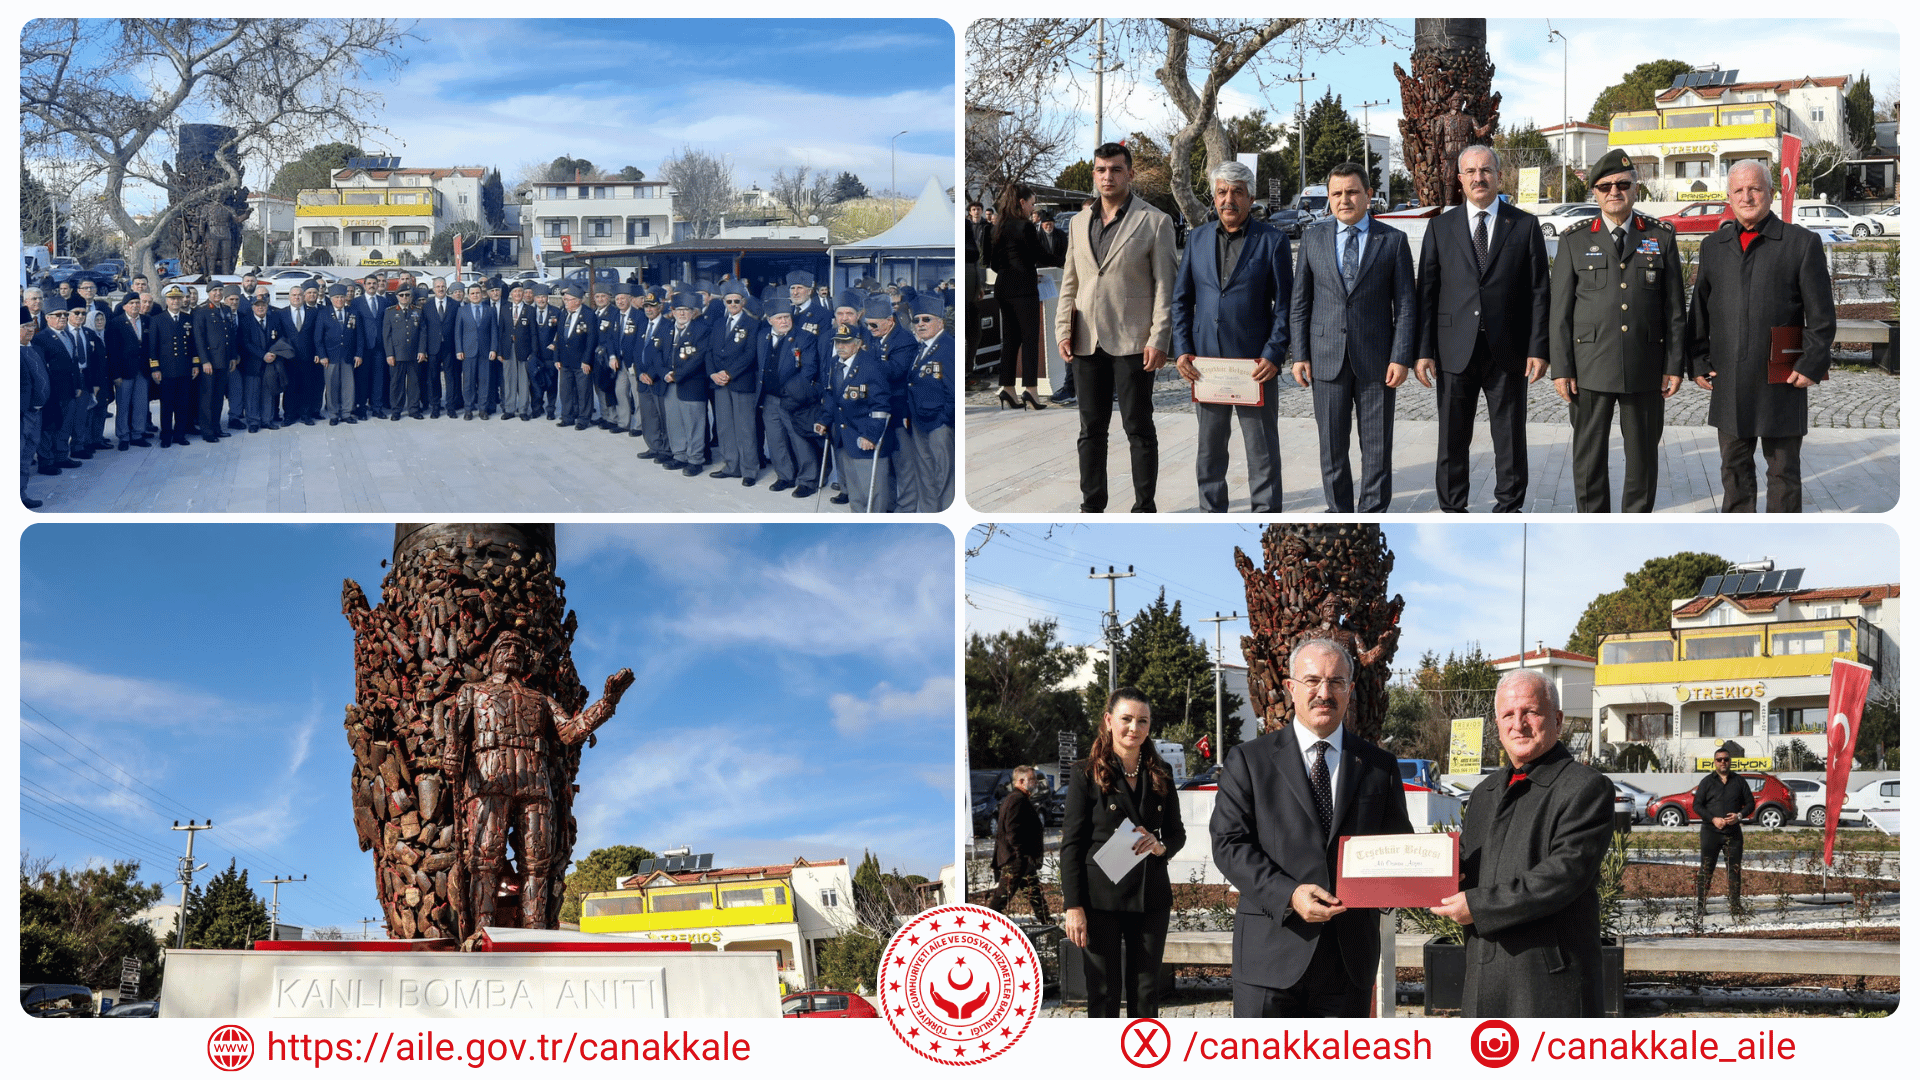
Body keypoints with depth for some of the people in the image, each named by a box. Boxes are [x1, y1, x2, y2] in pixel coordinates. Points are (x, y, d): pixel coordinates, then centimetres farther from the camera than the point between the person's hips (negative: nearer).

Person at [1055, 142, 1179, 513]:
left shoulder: (1155, 223, -2)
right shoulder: (1080, 222, 13)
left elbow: (1164, 286, -5)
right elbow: (1070, 282, 15)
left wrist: (1158, 340, -12)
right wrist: (1064, 330, 5)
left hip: (1132, 342, -5)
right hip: (1087, 342, 5)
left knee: (1139, 429, 0)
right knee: (1091, 429, 9)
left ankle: (1144, 508, 6)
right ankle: (1092, 506, 16)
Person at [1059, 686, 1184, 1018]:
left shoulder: (1160, 775, 11)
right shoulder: (1087, 774, -2)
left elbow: (1177, 833, 17)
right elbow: (1071, 843, -4)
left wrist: (1160, 846, -9)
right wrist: (1074, 906, -10)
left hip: (1150, 897, 4)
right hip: (1101, 899, -4)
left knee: (1146, 991, 6)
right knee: (1104, 992, -1)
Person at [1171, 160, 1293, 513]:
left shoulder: (1272, 241, -1)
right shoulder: (1198, 239, 10)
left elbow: (1284, 304, -2)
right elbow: (1181, 299, 13)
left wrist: (1274, 355, -12)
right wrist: (1182, 350, 2)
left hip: (1256, 364, -3)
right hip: (1205, 364, 4)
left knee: (1263, 450, 2)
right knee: (1208, 449, 11)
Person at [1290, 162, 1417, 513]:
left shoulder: (1393, 241, 1)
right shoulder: (1313, 237, 7)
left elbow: (1405, 306, 0)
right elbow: (1301, 301, 8)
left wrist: (1401, 358, -8)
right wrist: (1300, 354, 2)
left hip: (1376, 359, -1)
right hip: (1328, 358, 1)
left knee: (1377, 445, 3)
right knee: (1332, 444, 6)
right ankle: (1339, 513, 18)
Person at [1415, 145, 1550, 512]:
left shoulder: (1524, 225, 4)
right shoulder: (1441, 228, 7)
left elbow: (1538, 292, 2)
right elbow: (1426, 293, 5)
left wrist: (1538, 349, -5)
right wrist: (1423, 351, -3)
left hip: (1507, 354, -1)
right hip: (1456, 353, 1)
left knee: (1510, 440, 6)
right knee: (1452, 441, 6)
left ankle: (1508, 510, 17)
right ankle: (1453, 512, 17)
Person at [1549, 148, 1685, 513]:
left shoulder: (1662, 237, 7)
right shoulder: (1575, 242, 5)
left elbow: (1675, 307, 7)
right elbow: (1560, 312, 3)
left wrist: (1674, 365, 1)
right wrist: (1561, 369, -3)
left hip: (1645, 369, 1)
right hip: (1590, 369, -1)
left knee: (1643, 455, 7)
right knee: (1589, 456, 4)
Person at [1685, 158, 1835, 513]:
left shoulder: (1802, 243, -1)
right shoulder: (1713, 247, 11)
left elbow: (1821, 315, -2)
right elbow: (1699, 311, 14)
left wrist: (1811, 365, -9)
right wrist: (1698, 364, 6)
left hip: (1782, 382, -4)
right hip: (1729, 384, 4)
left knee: (1783, 470, 5)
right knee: (1734, 468, 11)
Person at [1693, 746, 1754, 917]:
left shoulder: (1739, 781, 11)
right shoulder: (1707, 781, 7)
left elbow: (1750, 803, 13)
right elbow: (1697, 805, 3)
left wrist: (1739, 815, -7)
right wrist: (1713, 819, -12)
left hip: (1733, 832, 2)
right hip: (1711, 831, -2)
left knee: (1734, 869, 3)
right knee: (1706, 869, -5)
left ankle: (1734, 904, 10)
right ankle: (1699, 905, -5)